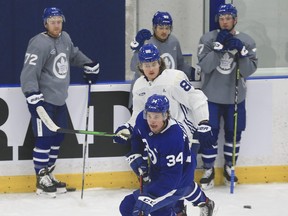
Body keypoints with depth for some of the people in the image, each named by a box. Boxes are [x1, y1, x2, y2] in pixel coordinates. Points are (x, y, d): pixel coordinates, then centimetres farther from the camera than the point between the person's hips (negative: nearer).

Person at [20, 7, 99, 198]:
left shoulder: (65, 38, 7)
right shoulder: (39, 43, -17)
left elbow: (74, 54, 30)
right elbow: (29, 72, -21)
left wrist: (90, 66, 29)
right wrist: (33, 96, -28)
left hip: (60, 100, 8)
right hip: (44, 100, -8)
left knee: (58, 137, 12)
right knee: (45, 138, -6)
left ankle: (48, 174, 23)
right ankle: (41, 179, 4)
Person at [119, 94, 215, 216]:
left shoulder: (173, 138, -40)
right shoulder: (142, 120, -20)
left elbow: (171, 176, -40)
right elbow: (137, 137, 5)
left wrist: (146, 199, -48)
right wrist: (136, 157, -11)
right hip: (158, 170, 8)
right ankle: (205, 202, 71)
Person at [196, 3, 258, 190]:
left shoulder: (247, 41, -3)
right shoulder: (208, 39, -5)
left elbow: (249, 70, -8)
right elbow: (205, 66, -15)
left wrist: (241, 52, -22)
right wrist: (218, 47, -23)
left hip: (235, 97, 1)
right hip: (212, 96, -1)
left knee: (233, 132, 10)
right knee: (210, 133, 0)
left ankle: (229, 167, 27)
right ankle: (209, 170, 14)